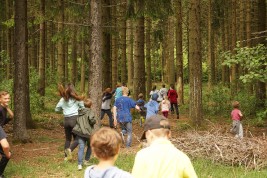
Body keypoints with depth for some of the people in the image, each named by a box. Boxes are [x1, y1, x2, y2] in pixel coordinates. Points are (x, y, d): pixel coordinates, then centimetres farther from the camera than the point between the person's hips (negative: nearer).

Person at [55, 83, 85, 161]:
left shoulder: (63, 100, 4)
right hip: (75, 119, -3)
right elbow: (83, 108, -1)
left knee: (67, 138, 14)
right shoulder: (77, 99, -3)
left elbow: (57, 109, 12)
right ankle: (69, 149, -20)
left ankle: (66, 156, 7)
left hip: (66, 120, 3)